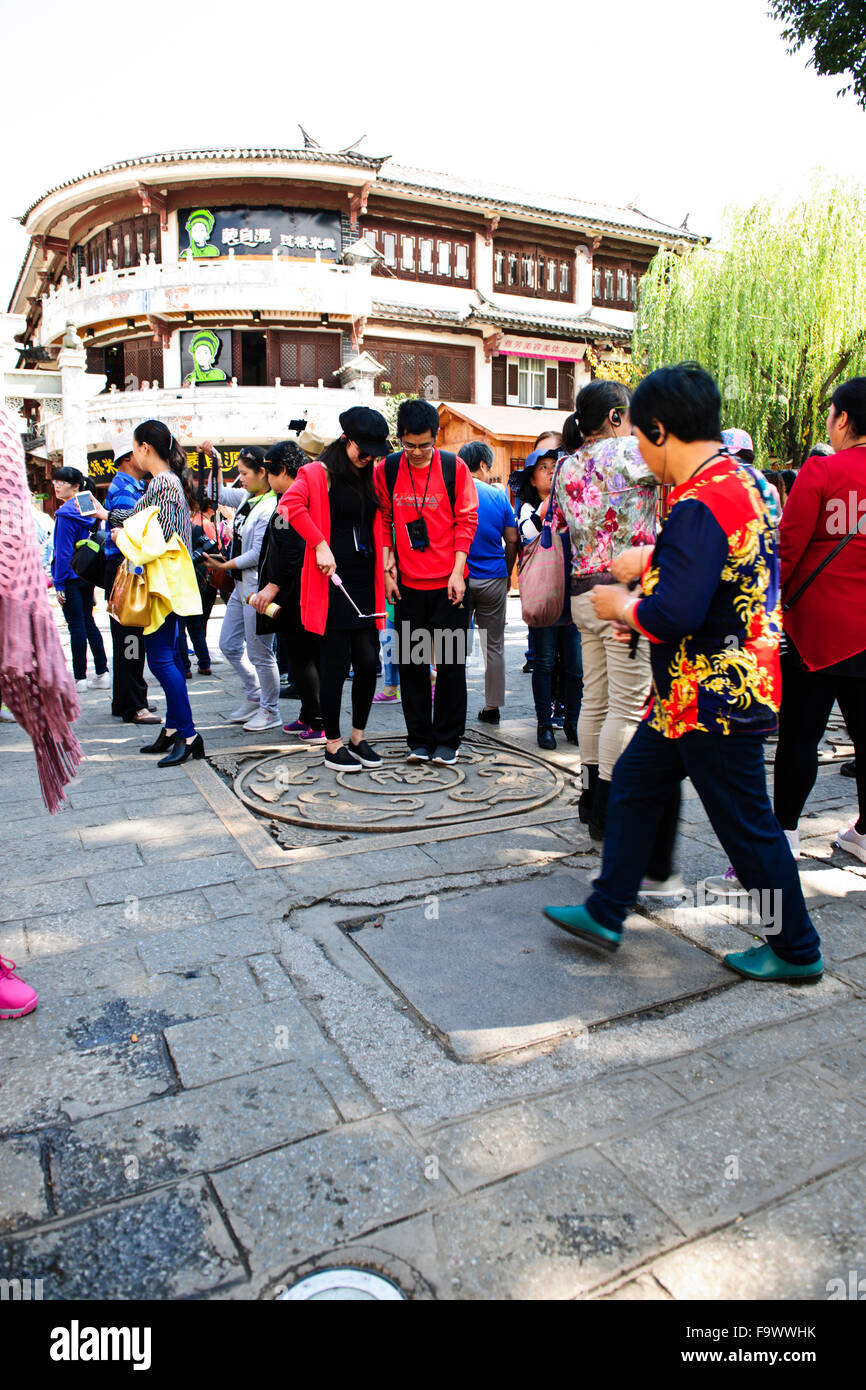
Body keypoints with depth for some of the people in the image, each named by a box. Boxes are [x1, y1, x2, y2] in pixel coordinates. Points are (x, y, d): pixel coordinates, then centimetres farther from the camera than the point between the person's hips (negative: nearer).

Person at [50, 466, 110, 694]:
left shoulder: (66, 513, -15)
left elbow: (63, 552, -16)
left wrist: (59, 583, -13)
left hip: (71, 575, -8)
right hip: (87, 574, 8)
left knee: (76, 626, -3)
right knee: (89, 622, 13)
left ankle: (80, 678, 2)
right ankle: (102, 674, 13)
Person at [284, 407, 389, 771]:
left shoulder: (372, 476, 15)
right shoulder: (319, 473, -4)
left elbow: (380, 522, 21)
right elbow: (290, 503, -21)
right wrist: (320, 545, -24)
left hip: (366, 581, 6)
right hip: (333, 582, -6)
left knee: (368, 661, 5)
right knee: (336, 665, -1)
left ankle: (358, 738, 21)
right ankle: (332, 745, 12)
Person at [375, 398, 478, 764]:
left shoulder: (455, 468, -3)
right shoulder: (386, 470, 1)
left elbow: (466, 519, -1)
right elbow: (383, 521, 8)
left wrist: (457, 571, -8)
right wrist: (387, 567, 0)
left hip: (448, 582, -2)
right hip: (407, 583, 2)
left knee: (450, 663, 3)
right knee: (411, 663, 6)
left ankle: (447, 740, 16)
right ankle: (419, 740, 18)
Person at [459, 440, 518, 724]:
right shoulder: (499, 496, 1)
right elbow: (512, 541, 2)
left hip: (458, 580, -1)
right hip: (493, 580, 1)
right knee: (494, 646, 9)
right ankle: (492, 707, 13)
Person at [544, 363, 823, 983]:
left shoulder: (699, 506, -24)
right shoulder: (740, 481, 9)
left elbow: (672, 615, -32)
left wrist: (623, 606, -11)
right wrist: (641, 602, 9)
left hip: (714, 699, -10)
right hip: (700, 694, 10)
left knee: (746, 823, 6)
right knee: (635, 782, 16)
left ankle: (797, 949, 27)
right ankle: (606, 913, 28)